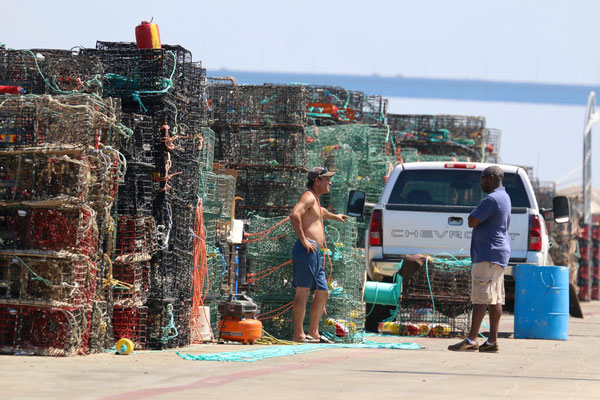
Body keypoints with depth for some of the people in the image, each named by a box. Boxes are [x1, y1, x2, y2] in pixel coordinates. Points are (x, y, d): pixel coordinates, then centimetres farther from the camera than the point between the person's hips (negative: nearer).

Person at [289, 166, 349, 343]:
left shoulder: (315, 201, 27)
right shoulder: (308, 197, -5)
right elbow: (294, 215, -23)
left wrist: (334, 216, 71)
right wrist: (303, 240, -23)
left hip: (316, 254, 11)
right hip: (307, 250, -11)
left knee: (322, 293, 12)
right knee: (303, 291, -12)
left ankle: (313, 333, 15)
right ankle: (298, 334, -15)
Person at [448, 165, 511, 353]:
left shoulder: (491, 200, -15)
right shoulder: (504, 197, 18)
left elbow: (472, 222, -16)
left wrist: (474, 213, 0)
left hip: (487, 255, -10)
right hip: (498, 254, 10)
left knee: (481, 297, -12)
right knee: (495, 299, 6)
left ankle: (471, 340, -15)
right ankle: (492, 341, 5)